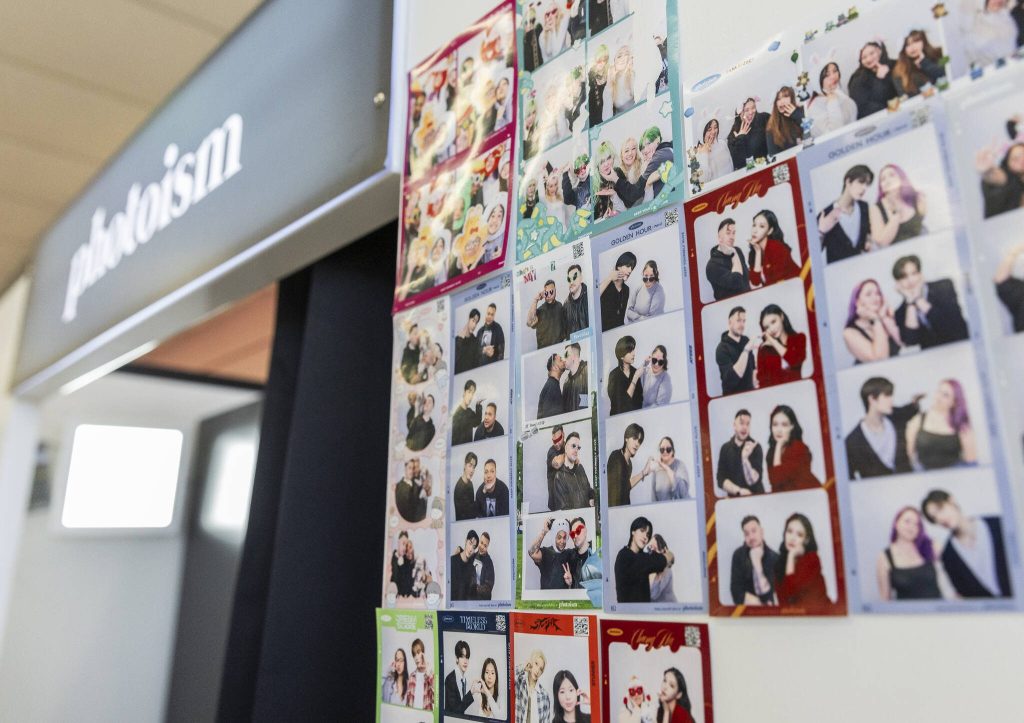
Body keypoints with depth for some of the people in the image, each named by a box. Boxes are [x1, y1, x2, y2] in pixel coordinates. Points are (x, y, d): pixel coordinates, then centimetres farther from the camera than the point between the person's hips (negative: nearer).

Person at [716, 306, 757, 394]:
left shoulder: (746, 340, -1)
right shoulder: (722, 348, -19)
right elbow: (732, 378, -31)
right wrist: (746, 350, -33)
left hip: (750, 392, 6)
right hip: (733, 396, -5)